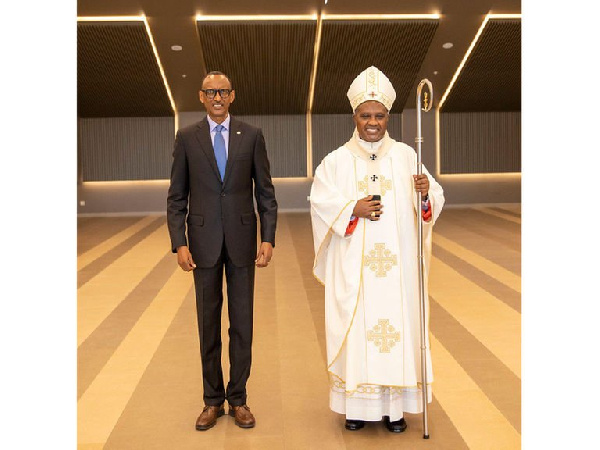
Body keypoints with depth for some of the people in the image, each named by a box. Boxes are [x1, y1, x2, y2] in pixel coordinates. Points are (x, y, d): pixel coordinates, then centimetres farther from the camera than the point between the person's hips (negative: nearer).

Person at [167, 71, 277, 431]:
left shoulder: (252, 136, 3)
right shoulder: (187, 138, 3)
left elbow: (265, 192, 3)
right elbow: (177, 197, 3)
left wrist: (268, 238, -5)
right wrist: (179, 243, -6)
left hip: (241, 241, 0)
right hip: (204, 242, 0)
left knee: (242, 324, 6)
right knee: (208, 325, 9)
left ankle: (238, 399, 21)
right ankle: (213, 400, 22)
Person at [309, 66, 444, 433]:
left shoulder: (406, 156, 4)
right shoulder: (337, 161, 3)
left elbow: (434, 198, 1)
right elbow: (320, 201, -3)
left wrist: (426, 193, -21)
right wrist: (353, 209, -16)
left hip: (396, 265, 1)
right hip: (353, 268, -1)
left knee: (397, 326, 4)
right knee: (356, 329, 3)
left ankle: (394, 406, 16)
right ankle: (358, 405, 16)